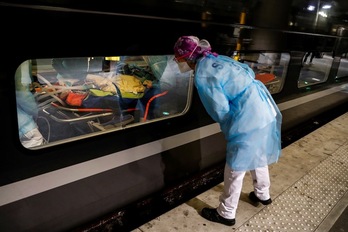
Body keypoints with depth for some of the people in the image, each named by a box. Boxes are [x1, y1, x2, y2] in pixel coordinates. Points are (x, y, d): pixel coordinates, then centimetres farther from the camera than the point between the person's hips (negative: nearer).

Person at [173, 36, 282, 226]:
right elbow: (248, 72, 17)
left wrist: (229, 130, 4)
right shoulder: (217, 59, 8)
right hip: (265, 109, 9)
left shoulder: (202, 76, -17)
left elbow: (221, 110, -14)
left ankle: (226, 214, 26)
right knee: (258, 157, 28)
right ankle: (263, 195, 51)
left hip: (250, 119, -9)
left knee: (234, 171, 7)